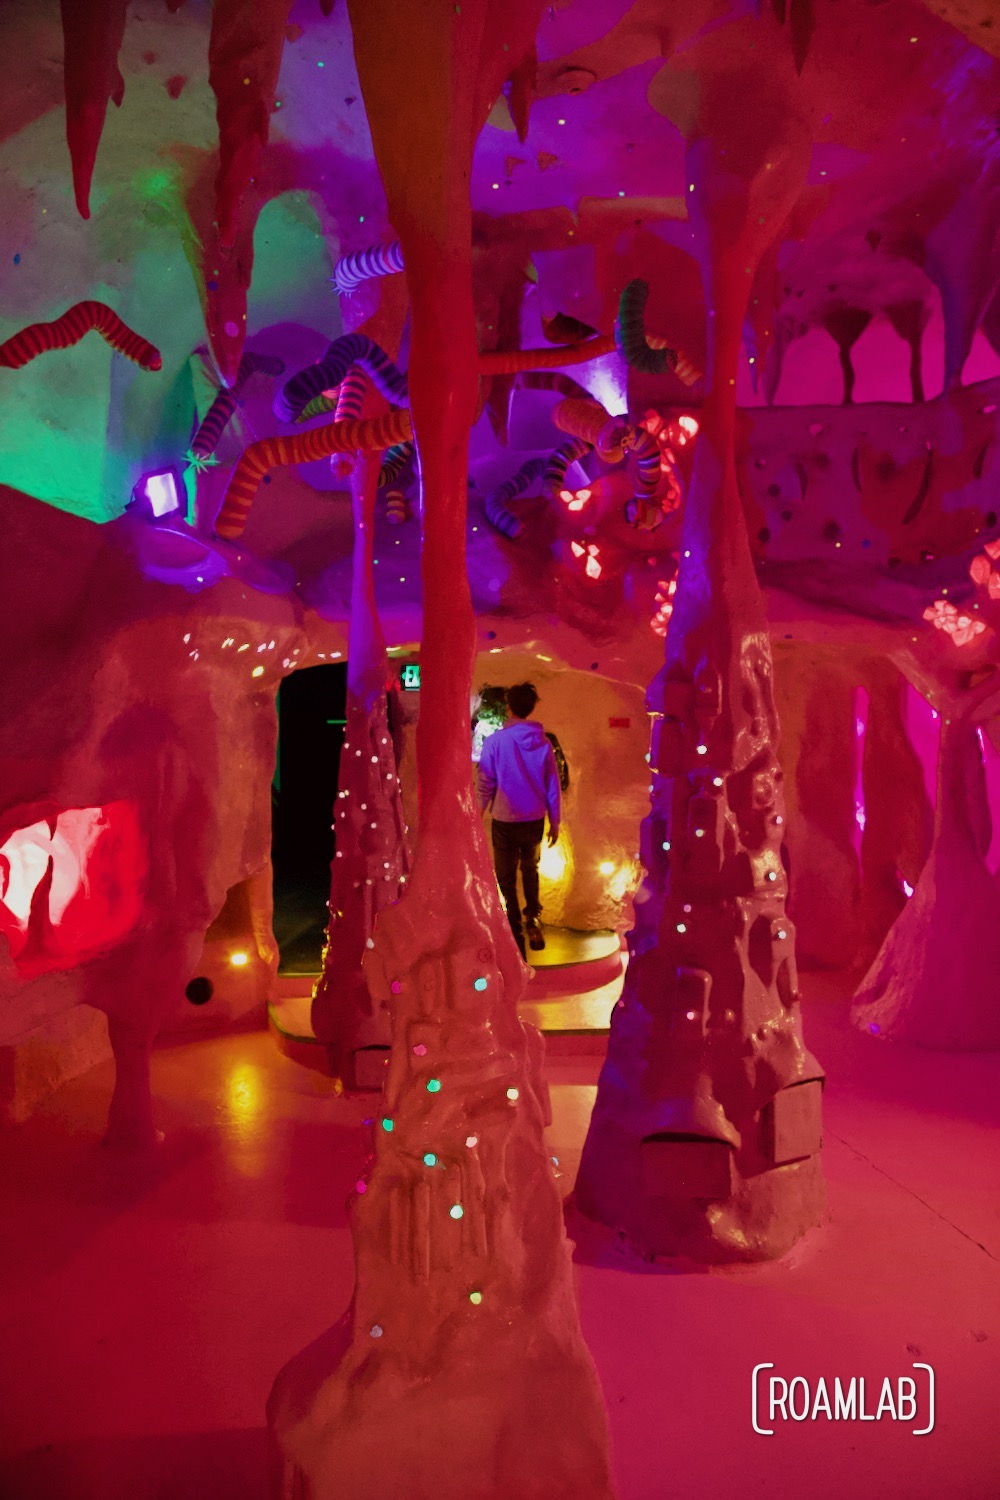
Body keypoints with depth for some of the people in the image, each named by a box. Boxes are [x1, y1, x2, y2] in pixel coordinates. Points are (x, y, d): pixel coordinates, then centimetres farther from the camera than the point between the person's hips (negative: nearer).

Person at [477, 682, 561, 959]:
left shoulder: (496, 741, -13)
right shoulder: (543, 742, -3)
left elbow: (485, 784, -9)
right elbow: (553, 787, 2)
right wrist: (555, 823, 12)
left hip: (505, 822, -3)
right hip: (535, 821, 3)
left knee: (506, 879, 10)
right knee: (530, 870, 26)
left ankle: (515, 937, 11)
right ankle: (533, 920, 16)